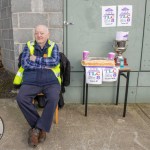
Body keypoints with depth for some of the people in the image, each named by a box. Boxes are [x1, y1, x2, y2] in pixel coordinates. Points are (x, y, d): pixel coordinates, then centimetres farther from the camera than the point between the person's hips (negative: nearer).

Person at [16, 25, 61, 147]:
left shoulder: (53, 46, 9)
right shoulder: (28, 46, 10)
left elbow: (55, 61, -9)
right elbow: (24, 63, -4)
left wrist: (36, 59, -7)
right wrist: (45, 65, -8)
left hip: (51, 81, -1)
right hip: (31, 81, 2)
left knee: (53, 99, -31)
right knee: (21, 98, -25)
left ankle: (38, 128, -10)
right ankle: (41, 127, -7)